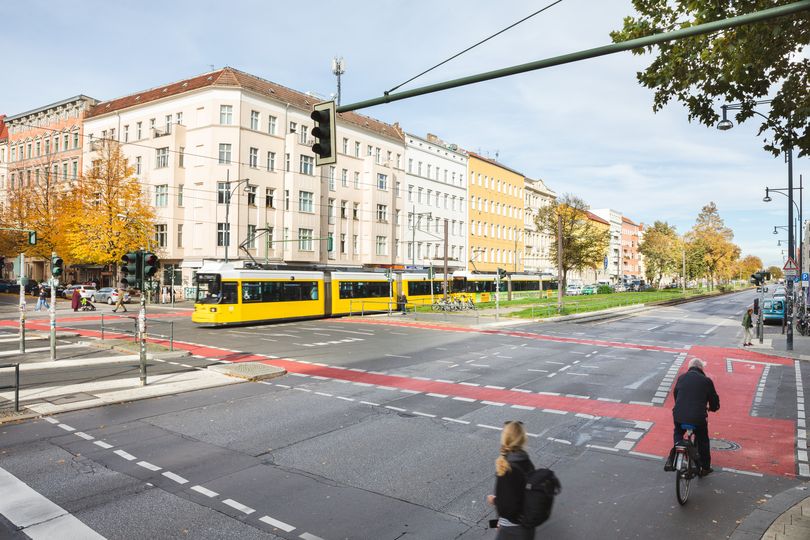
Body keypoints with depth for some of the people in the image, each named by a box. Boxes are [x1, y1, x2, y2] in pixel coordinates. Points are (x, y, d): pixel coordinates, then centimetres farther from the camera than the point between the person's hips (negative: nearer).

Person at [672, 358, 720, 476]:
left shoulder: (681, 378, 8)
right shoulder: (706, 381, -1)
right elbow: (714, 399, 8)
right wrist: (713, 408, 32)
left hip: (679, 415, 2)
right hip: (698, 417, -2)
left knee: (678, 434, 31)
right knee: (702, 441, 21)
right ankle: (704, 468, 31)